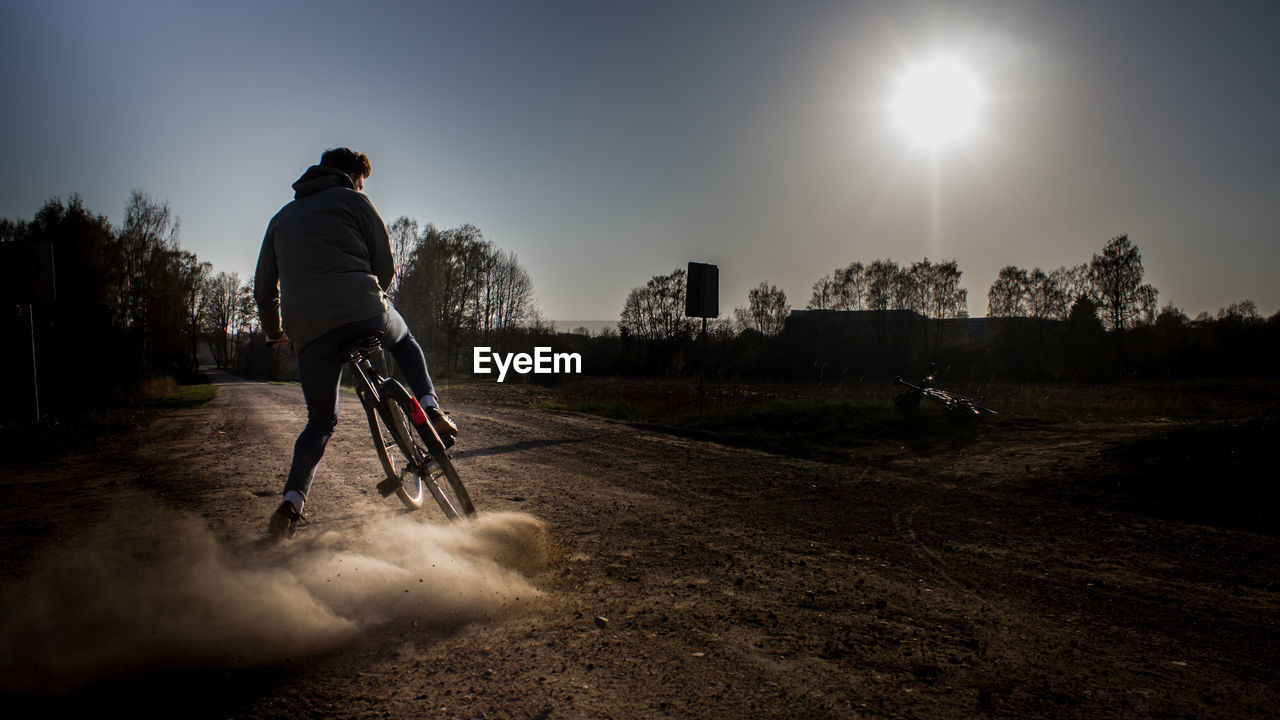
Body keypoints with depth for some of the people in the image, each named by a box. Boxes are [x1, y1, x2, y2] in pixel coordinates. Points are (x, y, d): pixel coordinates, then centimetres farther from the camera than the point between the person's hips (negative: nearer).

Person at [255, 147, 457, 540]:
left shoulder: (281, 217, 27)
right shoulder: (352, 200, 13)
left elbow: (264, 290, 27)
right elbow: (385, 265, 7)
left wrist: (274, 332, 42)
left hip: (309, 330, 4)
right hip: (364, 314, -3)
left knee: (321, 420, 18)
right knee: (405, 341, 30)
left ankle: (291, 502, 3)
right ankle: (431, 410, 9)